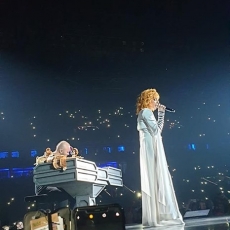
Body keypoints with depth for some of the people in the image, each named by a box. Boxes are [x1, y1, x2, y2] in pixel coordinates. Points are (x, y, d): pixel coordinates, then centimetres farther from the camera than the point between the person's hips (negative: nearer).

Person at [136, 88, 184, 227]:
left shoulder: (145, 113, 22)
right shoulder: (146, 112, -7)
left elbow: (157, 130, 22)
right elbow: (156, 130, -11)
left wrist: (161, 114, 18)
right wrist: (161, 114, 1)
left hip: (152, 150, 10)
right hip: (152, 149, -10)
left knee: (154, 181, 7)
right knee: (155, 180, -11)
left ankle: (155, 216, 8)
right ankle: (157, 216, -10)